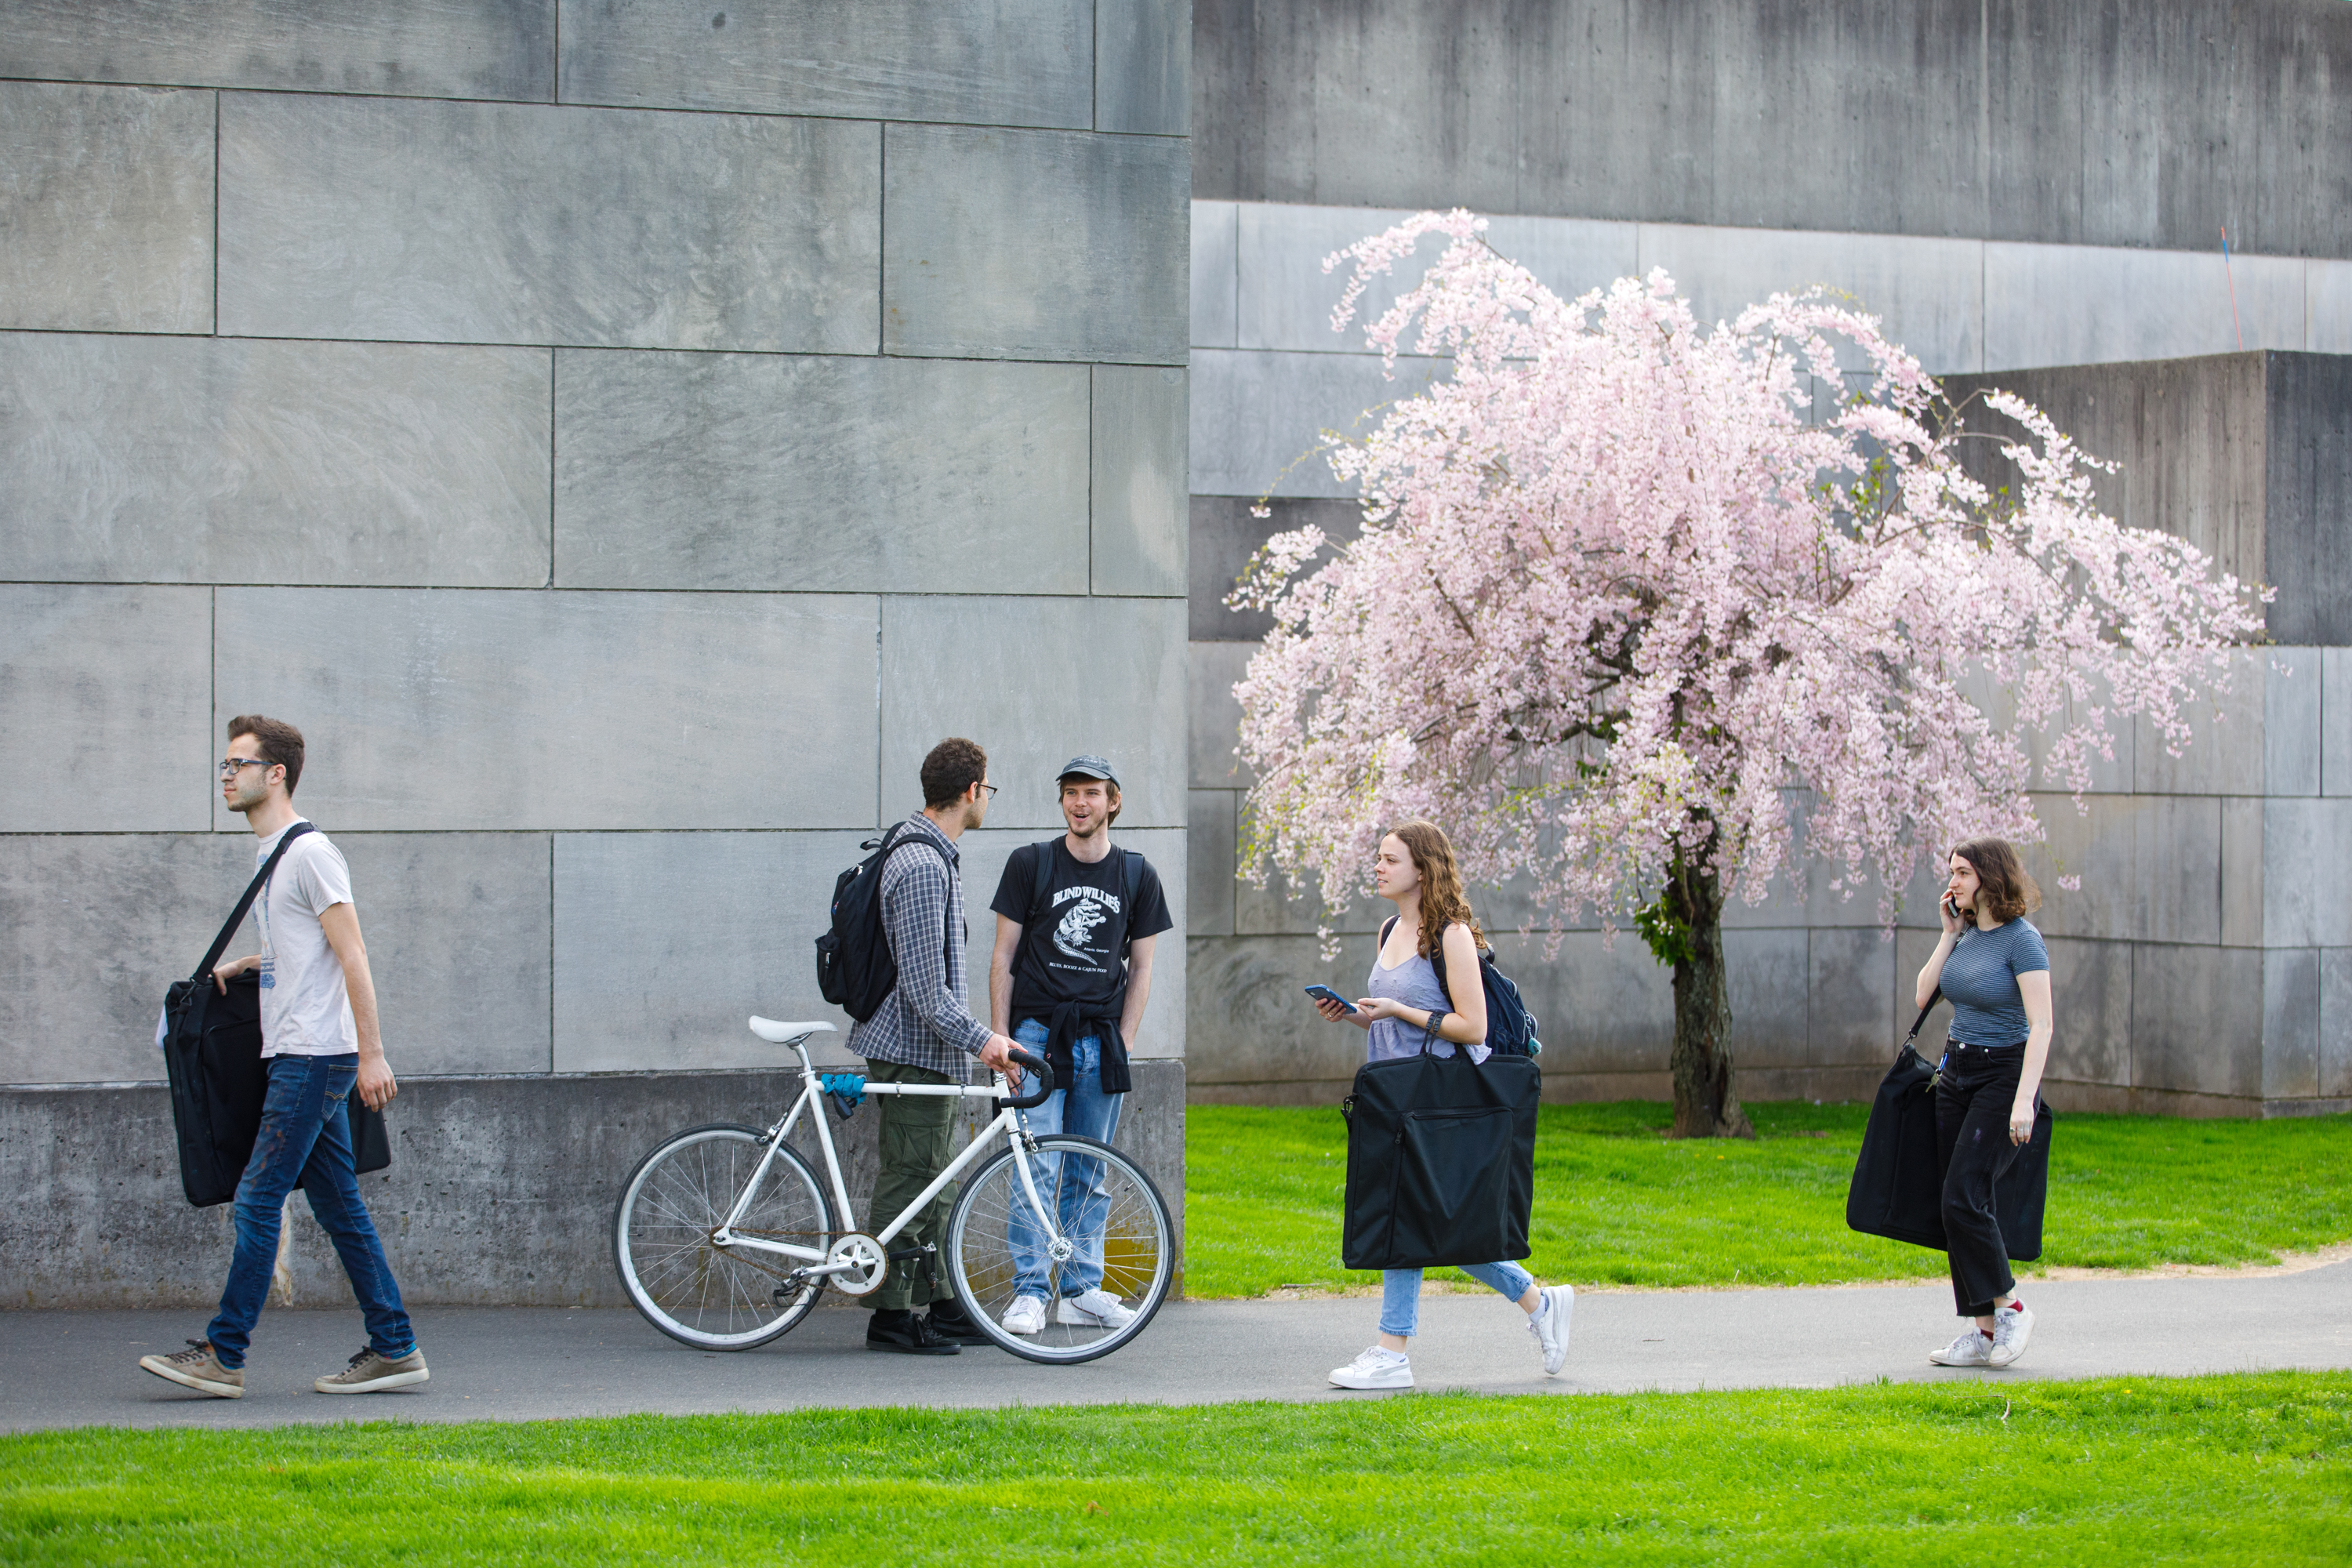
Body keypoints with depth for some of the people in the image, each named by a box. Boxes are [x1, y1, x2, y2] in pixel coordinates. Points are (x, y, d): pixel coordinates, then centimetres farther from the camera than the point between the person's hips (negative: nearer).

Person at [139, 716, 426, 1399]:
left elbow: (352, 954, -16)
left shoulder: (309, 853, -12)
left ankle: (223, 1355, -7)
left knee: (257, 1199, -9)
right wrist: (240, 966, 18)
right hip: (298, 1056, 10)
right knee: (338, 1207, 8)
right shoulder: (269, 855, 18)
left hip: (314, 1057, -10)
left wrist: (371, 1054, -19)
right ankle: (394, 1349, 10)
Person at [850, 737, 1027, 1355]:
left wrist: (977, 1038, 26)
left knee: (932, 1185, 14)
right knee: (909, 1181, -5)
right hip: (914, 1050, -11)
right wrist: (980, 1039, -24)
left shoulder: (933, 857, 14)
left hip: (929, 1049, 11)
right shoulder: (922, 867, -20)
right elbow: (924, 986, -24)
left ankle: (940, 1305, 20)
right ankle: (891, 1317, 0)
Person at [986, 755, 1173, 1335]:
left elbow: (1140, 966, 11)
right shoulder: (1030, 864, 1)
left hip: (1100, 1038, 3)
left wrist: (1122, 1043, 2)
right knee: (1037, 1167, -11)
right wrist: (1000, 1039, -3)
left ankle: (1081, 1290, 14)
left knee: (1090, 1174, 7)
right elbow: (1004, 955, 3)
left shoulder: (1137, 875, 8)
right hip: (1038, 1031, -3)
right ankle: (1030, 1292, -9)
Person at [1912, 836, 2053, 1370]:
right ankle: (1984, 1330, 9)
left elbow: (2041, 1026, -18)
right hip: (1957, 1073, 8)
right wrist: (1949, 935, 3)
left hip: (2004, 1072, -8)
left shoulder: (2022, 940, -14)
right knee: (1958, 1204, 4)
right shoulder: (1966, 934, 9)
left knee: (1964, 1197, -15)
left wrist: (2024, 1100, -25)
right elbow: (1923, 996, 9)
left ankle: (2009, 1306, 1)